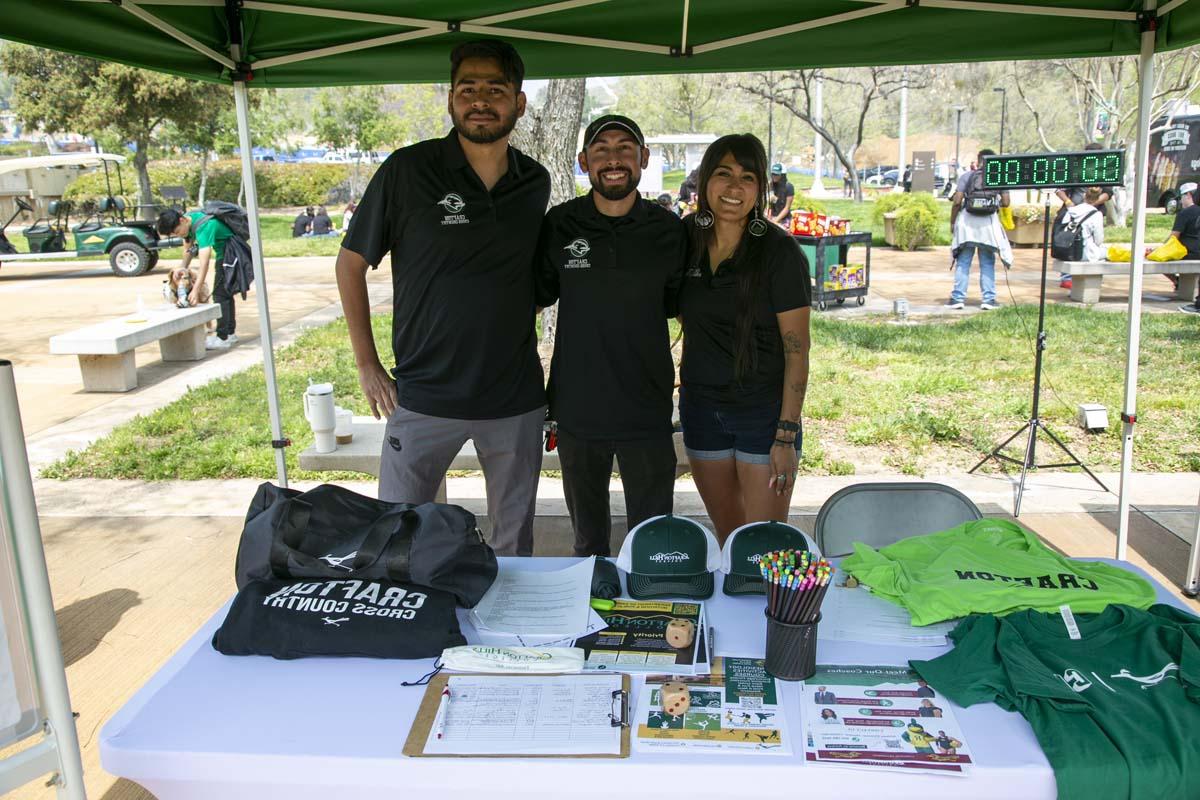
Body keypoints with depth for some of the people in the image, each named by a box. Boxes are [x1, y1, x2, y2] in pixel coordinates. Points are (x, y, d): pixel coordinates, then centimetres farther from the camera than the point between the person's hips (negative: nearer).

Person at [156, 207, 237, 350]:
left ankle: (223, 338, -9)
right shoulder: (187, 221, -5)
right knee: (224, 293, 16)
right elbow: (188, 248, 8)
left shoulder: (203, 227, -32)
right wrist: (182, 268, -6)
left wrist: (196, 290, -44)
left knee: (220, 294, -11)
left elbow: (204, 261, -40)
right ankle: (229, 333, 26)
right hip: (223, 253, 10)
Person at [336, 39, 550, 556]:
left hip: (516, 397, 3)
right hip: (423, 394, -2)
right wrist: (367, 365, -2)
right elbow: (351, 264, 0)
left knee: (514, 542, 16)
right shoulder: (407, 170, -8)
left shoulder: (536, 183, 3)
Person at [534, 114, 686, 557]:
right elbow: (537, 296, 9)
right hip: (578, 409, 1)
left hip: (648, 412, -1)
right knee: (589, 542, 19)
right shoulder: (559, 225, -2)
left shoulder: (669, 229, -2)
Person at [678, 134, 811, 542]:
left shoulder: (780, 251, -12)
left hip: (764, 412, -4)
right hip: (701, 407, 4)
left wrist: (787, 435, -16)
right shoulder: (687, 238, 1)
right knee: (727, 537, 16)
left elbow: (797, 350, -12)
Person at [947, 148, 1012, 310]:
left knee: (963, 262, 6)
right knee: (987, 263, 8)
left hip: (967, 221, -1)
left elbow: (957, 201, -5)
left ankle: (958, 298, 4)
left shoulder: (967, 176, 2)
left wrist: (952, 221, 4)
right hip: (989, 223, 1)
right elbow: (1006, 202, 3)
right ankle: (988, 299, 6)